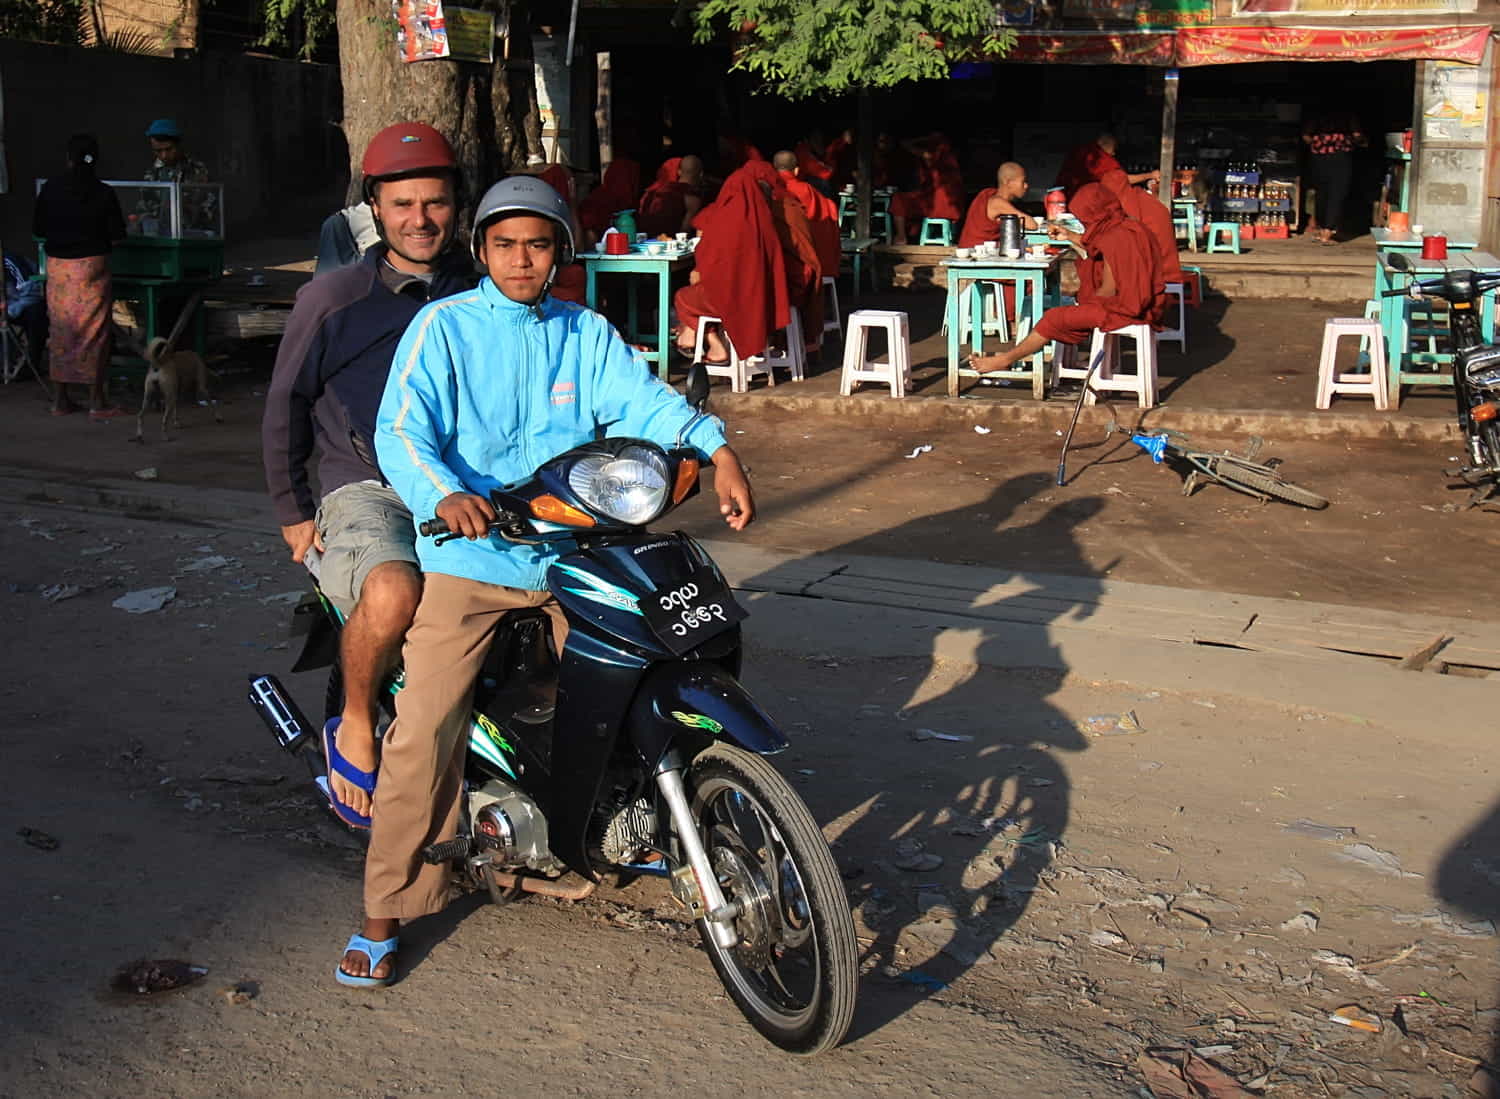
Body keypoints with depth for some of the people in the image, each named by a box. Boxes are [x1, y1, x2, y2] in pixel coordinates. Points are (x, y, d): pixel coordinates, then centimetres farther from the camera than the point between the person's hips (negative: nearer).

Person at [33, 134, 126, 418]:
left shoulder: (50, 189, 0)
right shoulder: (103, 193, -7)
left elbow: (37, 229, 6)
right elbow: (117, 234, -5)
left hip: (57, 266, 3)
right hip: (91, 266, -3)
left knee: (60, 331, 11)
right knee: (94, 332, 2)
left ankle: (60, 399, 16)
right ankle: (96, 402, 2)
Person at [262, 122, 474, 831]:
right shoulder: (332, 300, 3)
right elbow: (284, 407, 10)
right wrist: (292, 510, 6)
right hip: (365, 490, -3)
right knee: (393, 594, -37)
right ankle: (354, 727, -8)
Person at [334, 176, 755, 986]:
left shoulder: (588, 335, 12)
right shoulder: (443, 327, 1)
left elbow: (643, 399, -2)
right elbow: (402, 429, -11)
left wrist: (718, 451, -20)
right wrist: (444, 494, -31)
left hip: (572, 550, 4)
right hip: (468, 556, -4)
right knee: (426, 729, -12)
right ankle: (384, 910, 0)